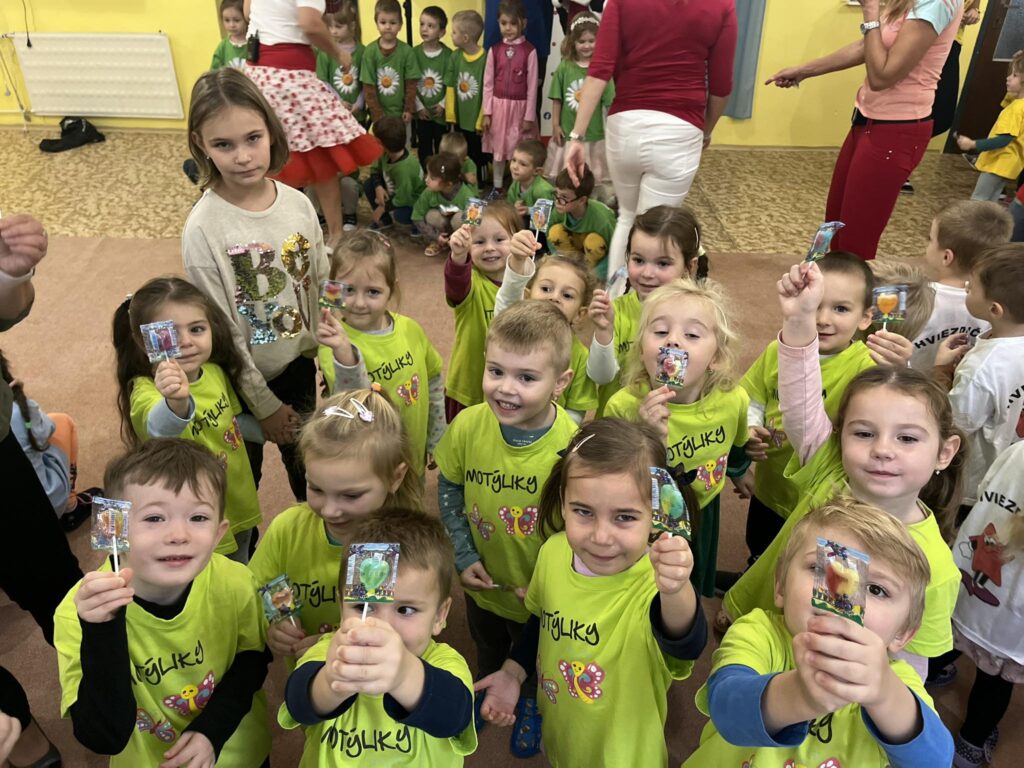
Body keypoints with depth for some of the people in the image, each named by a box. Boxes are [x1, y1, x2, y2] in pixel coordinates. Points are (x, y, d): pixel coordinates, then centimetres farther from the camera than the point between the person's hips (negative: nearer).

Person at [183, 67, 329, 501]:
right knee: (243, 478, 18)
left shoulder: (298, 204, -9)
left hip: (301, 365, 4)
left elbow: (322, 291, 1)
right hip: (242, 379, -4)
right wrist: (264, 404, -12)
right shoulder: (204, 227, -21)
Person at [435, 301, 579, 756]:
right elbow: (448, 491, -6)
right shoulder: (468, 426, -23)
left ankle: (530, 707, 62)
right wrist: (464, 557, -10)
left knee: (534, 662, 29)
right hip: (483, 581, 2)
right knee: (487, 650, 34)